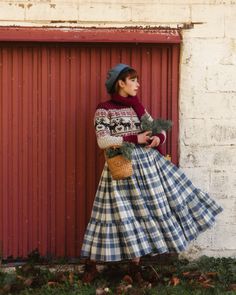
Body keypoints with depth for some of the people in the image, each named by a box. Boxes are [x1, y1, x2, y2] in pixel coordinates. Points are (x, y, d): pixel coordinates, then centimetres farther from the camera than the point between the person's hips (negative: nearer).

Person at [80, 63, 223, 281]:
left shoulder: (137, 106, 11)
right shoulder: (104, 109, -7)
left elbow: (157, 129, 13)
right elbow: (103, 141, -16)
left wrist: (158, 138, -11)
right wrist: (134, 138, -18)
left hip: (147, 161, 6)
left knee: (156, 204, 6)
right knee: (126, 211, 0)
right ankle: (134, 254, 9)